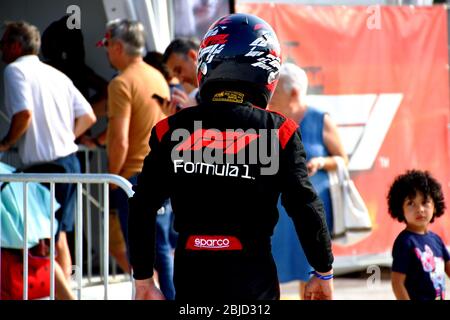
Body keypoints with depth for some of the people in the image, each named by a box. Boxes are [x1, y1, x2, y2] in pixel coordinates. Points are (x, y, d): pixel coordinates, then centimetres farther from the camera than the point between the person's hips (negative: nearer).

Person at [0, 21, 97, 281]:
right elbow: (88, 116, 14)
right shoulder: (56, 74, 17)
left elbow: (24, 114, -21)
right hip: (69, 160, 8)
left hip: (45, 165, -8)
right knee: (59, 236, 15)